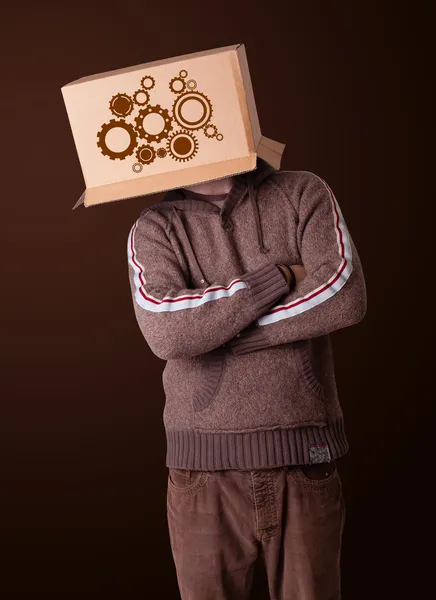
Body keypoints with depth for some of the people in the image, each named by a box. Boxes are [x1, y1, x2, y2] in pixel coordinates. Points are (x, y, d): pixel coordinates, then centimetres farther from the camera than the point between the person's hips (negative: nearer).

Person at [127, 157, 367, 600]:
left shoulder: (303, 193, 5)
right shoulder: (153, 228, 4)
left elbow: (344, 297, -11)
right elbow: (165, 331, -14)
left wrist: (217, 331, -10)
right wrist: (279, 276, -12)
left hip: (306, 461, 0)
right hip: (204, 470, 0)